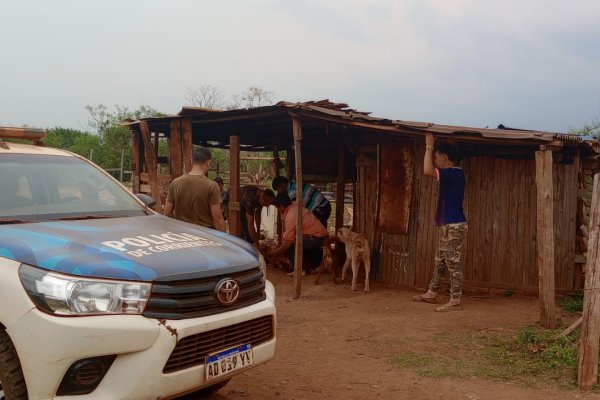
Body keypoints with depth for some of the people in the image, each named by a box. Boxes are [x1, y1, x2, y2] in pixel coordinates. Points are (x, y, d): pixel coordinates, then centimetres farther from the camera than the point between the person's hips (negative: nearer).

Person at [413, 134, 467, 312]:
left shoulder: (455, 173, -15)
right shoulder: (452, 174, 15)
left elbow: (427, 171, -26)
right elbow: (431, 170, 31)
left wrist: (429, 146, -15)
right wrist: (431, 147, 23)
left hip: (454, 225, -10)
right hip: (449, 225, 10)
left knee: (453, 262, -8)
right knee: (440, 261, 16)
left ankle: (455, 301, -4)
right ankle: (432, 294, 26)